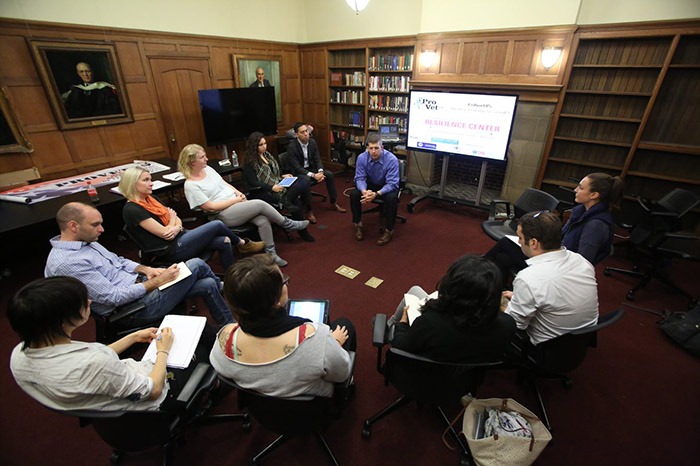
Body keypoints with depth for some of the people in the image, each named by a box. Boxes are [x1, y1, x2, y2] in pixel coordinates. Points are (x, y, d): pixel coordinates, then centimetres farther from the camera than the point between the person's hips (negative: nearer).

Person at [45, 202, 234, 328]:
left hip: (139, 282, 9)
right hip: (136, 306, -9)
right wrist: (157, 282, -21)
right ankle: (220, 287, 20)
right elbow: (113, 297, -25)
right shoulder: (66, 263, -23)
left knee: (207, 285, -1)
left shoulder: (86, 241, 7)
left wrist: (146, 270, 0)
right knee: (196, 265, -10)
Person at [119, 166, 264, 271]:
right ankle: (242, 244, 20)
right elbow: (164, 232, -18)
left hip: (179, 237, 8)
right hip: (171, 251, -8)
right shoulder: (132, 210, -15)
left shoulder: (150, 198, 12)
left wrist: (176, 227, -13)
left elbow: (177, 220, 11)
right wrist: (172, 219, 2)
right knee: (217, 225, -10)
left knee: (223, 242, -11)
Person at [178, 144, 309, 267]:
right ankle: (288, 224, -3)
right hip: (225, 215, -7)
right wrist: (235, 200, -11)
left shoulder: (207, 169, 10)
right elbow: (211, 207, -13)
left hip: (235, 202, 7)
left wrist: (238, 193, 2)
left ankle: (271, 254, -8)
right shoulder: (190, 185, -11)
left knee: (263, 220, -18)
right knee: (260, 204, -23)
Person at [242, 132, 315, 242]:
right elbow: (253, 183, -14)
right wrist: (272, 188, -22)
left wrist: (283, 176, 6)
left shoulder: (266, 154, 16)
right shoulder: (250, 162, -7)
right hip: (263, 192, -8)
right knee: (296, 201, -26)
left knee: (302, 183, -17)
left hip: (277, 184, 8)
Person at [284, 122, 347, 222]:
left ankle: (334, 203, 3)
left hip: (311, 169, 6)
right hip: (297, 173, -6)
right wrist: (313, 175, -31)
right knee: (306, 180, -38)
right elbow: (296, 167, -24)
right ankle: (309, 211, -28)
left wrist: (320, 171, -21)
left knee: (329, 174, -11)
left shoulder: (312, 142, -2)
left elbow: (317, 159, 0)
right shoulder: (291, 147, -20)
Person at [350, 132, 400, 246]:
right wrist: (364, 191, -36)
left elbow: (392, 184, -26)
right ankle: (358, 224, -2)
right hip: (370, 185, 3)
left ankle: (389, 230, -16)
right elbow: (359, 178, -12)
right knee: (354, 194, -23)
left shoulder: (391, 159, -25)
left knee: (391, 198, -35)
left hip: (387, 187, -3)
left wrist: (376, 194, -42)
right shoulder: (362, 158, -16)